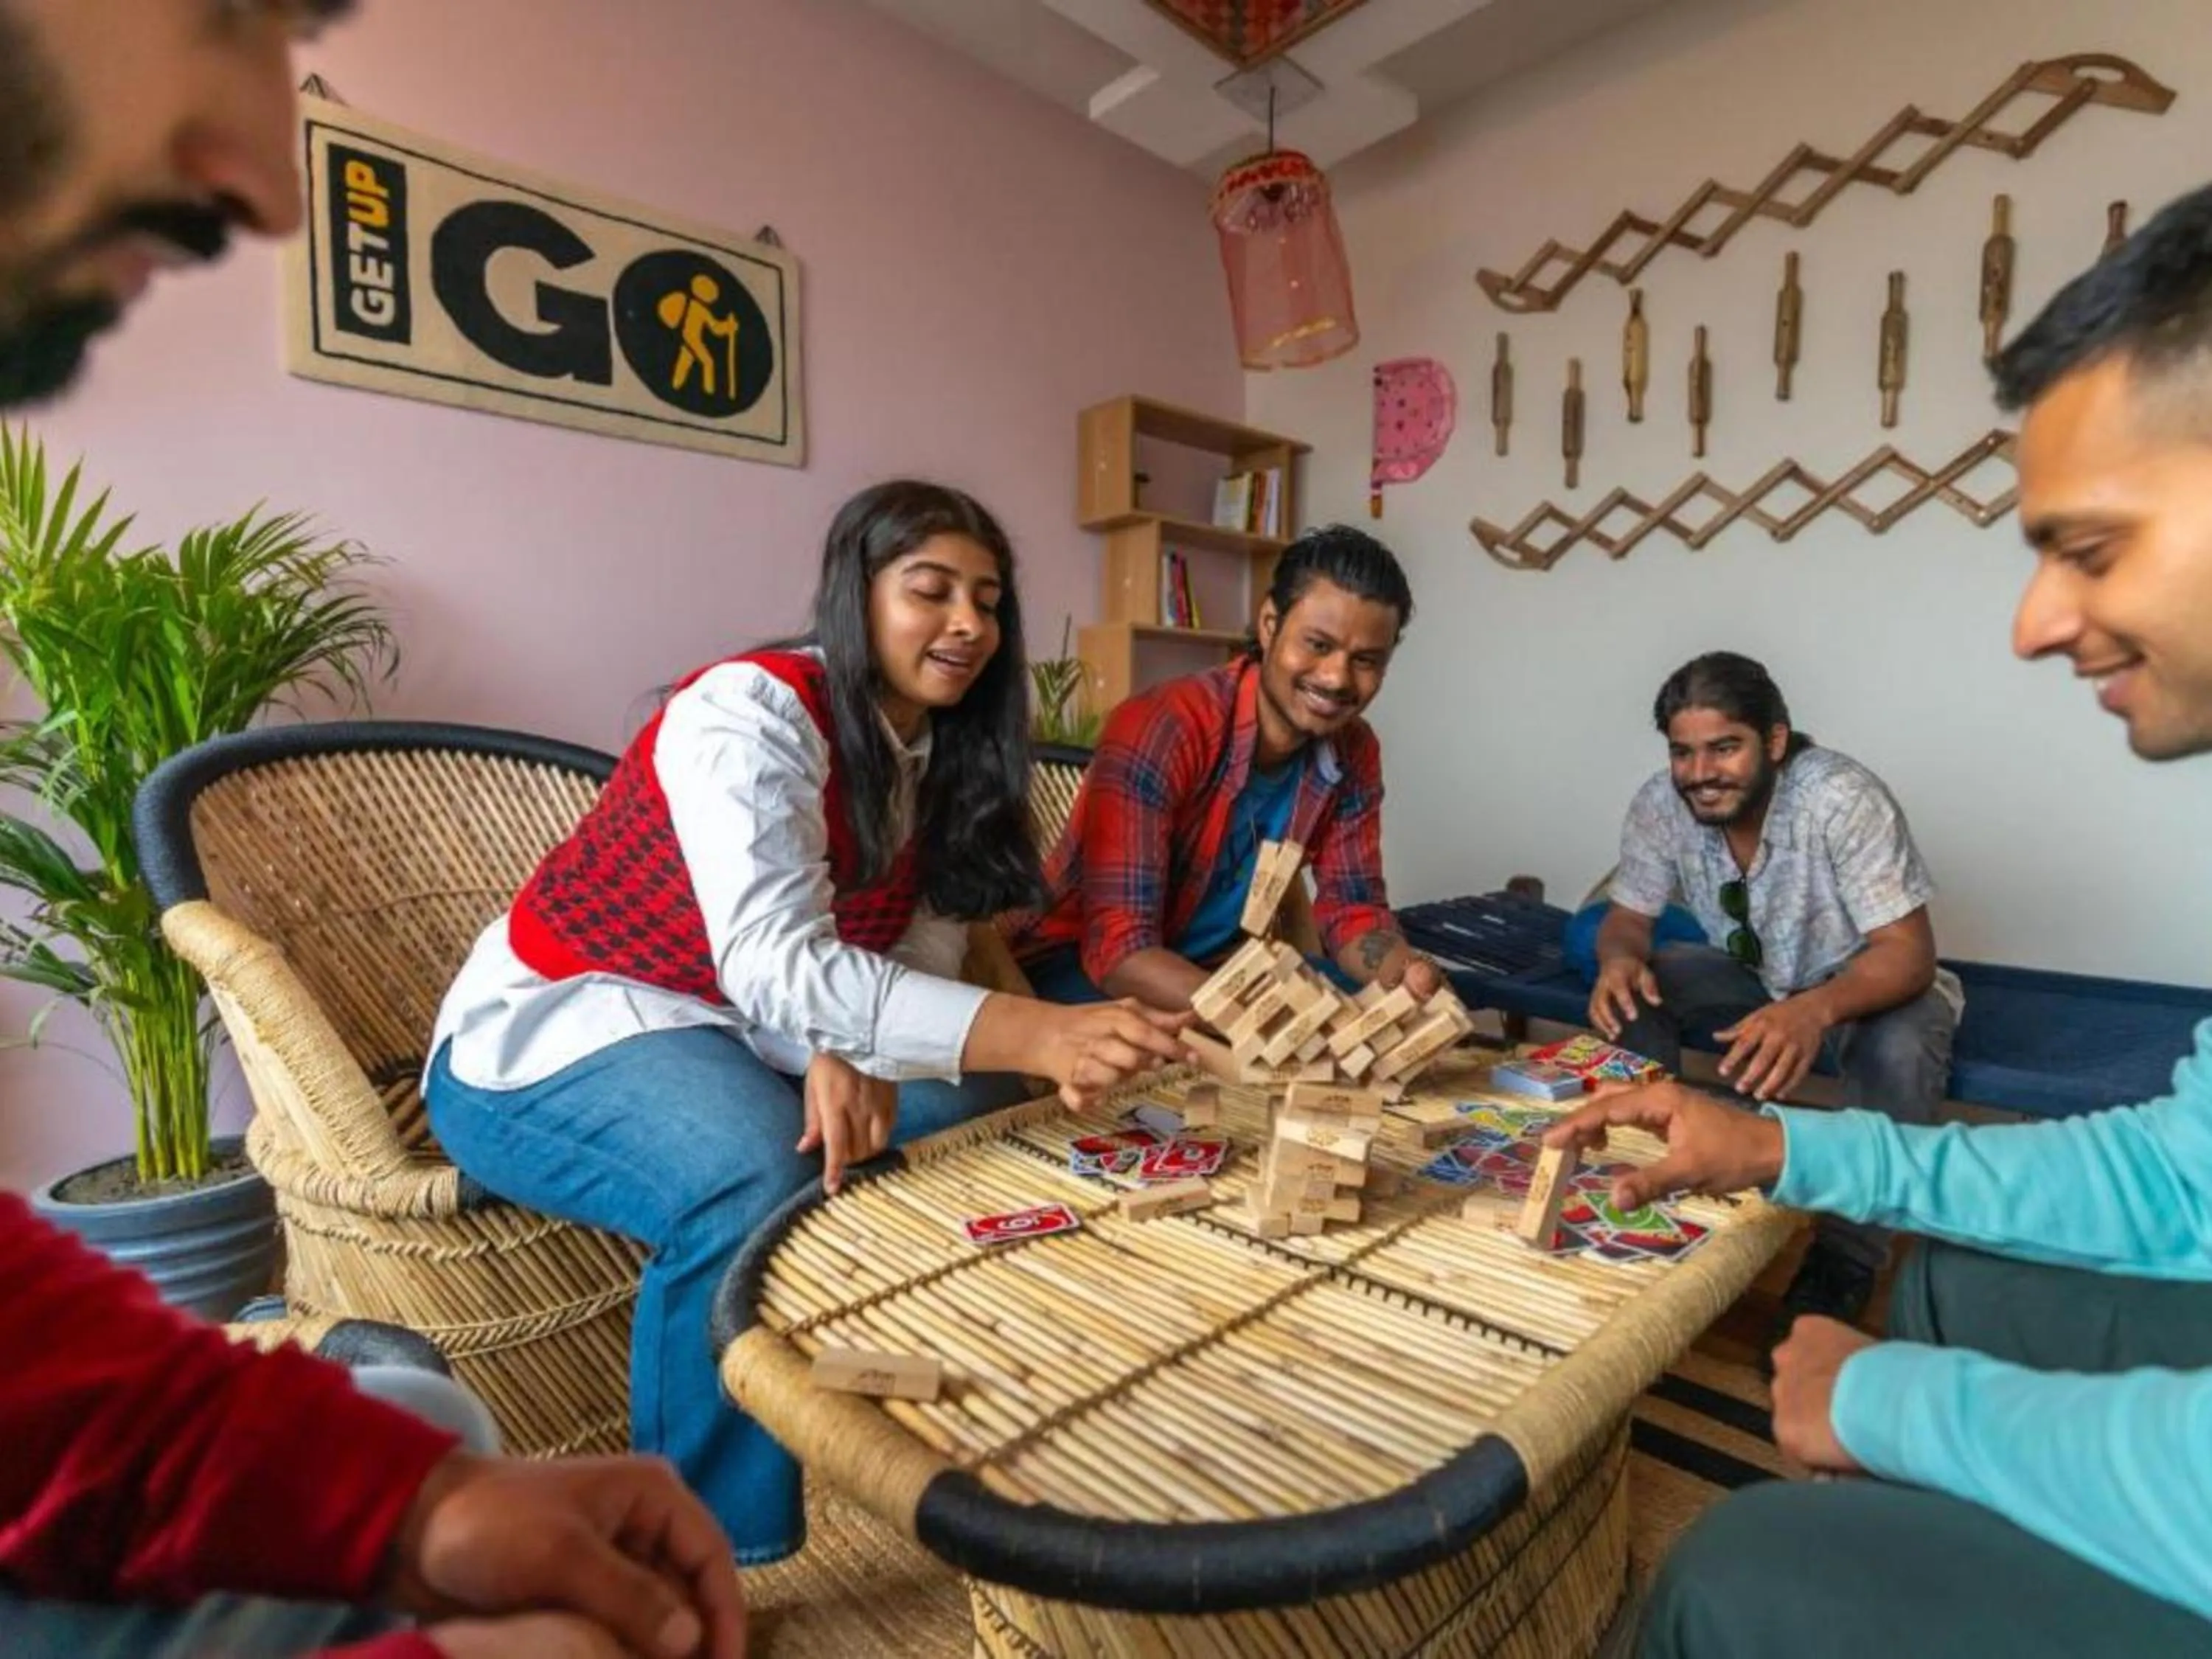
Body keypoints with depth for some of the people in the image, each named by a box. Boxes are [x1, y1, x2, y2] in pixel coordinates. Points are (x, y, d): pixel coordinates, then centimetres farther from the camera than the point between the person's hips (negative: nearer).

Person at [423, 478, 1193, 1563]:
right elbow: (774, 966, -36)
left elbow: (921, 959, -5)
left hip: (735, 1038, 7)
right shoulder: (753, 711, -23)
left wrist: (852, 1053, -29)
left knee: (980, 1103, -11)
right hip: (551, 1036, -6)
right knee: (750, 1179, -35)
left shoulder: (944, 758, 1)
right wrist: (1036, 1035, -47)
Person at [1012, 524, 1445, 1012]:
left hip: (1214, 964, 6)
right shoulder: (1162, 728, -29)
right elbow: (1118, 949, -33)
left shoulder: (1354, 752, -6)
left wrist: (1406, 971, -25)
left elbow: (1354, 907, -1)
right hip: (1078, 962, -6)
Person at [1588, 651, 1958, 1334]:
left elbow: (1909, 953, -32)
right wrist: (1620, 959, -34)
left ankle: (1843, 1262, -14)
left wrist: (1815, 1010, -53)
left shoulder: (1843, 798, -30)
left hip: (1870, 984, -3)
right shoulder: (1658, 806, -18)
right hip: (1756, 975, 4)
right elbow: (1626, 919, -8)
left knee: (1898, 1051, -35)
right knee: (1628, 992, -20)